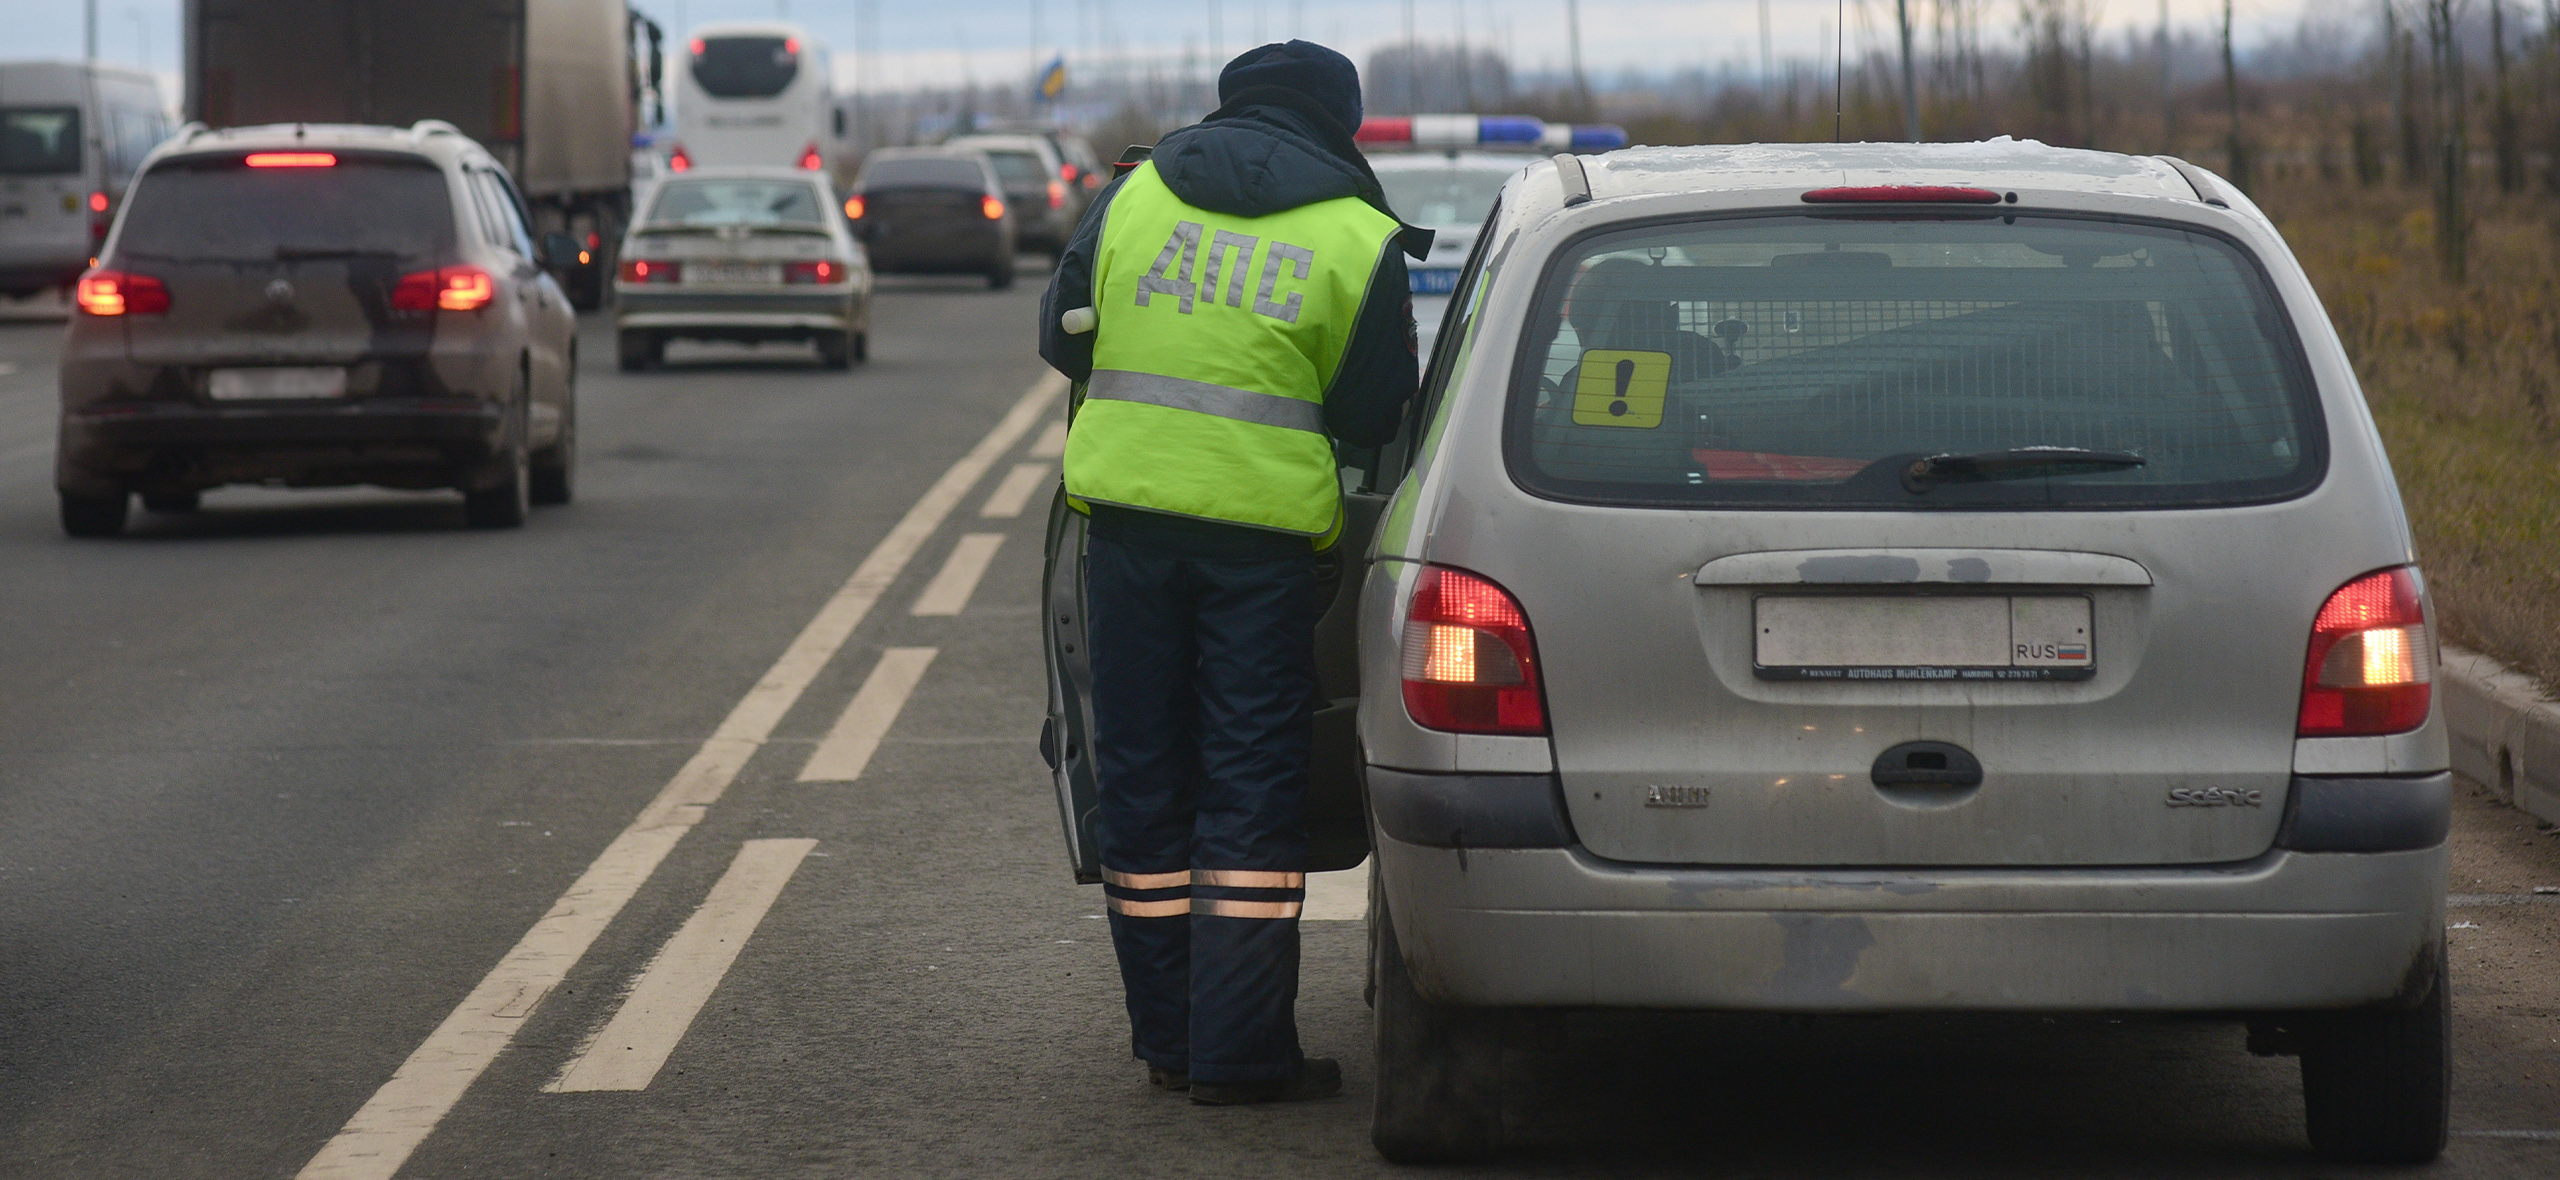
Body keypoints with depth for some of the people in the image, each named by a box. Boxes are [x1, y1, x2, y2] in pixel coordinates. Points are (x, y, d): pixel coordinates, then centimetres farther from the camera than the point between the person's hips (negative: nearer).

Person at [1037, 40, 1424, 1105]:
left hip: (1127, 508, 3)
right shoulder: (1357, 240, -1)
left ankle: (1166, 1037, 16)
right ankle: (1238, 1049, -1)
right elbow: (1372, 416, 5)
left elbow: (1062, 336, 16)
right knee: (1252, 780, 2)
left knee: (1143, 773, 11)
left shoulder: (1130, 197, 7)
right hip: (1262, 528, -3)